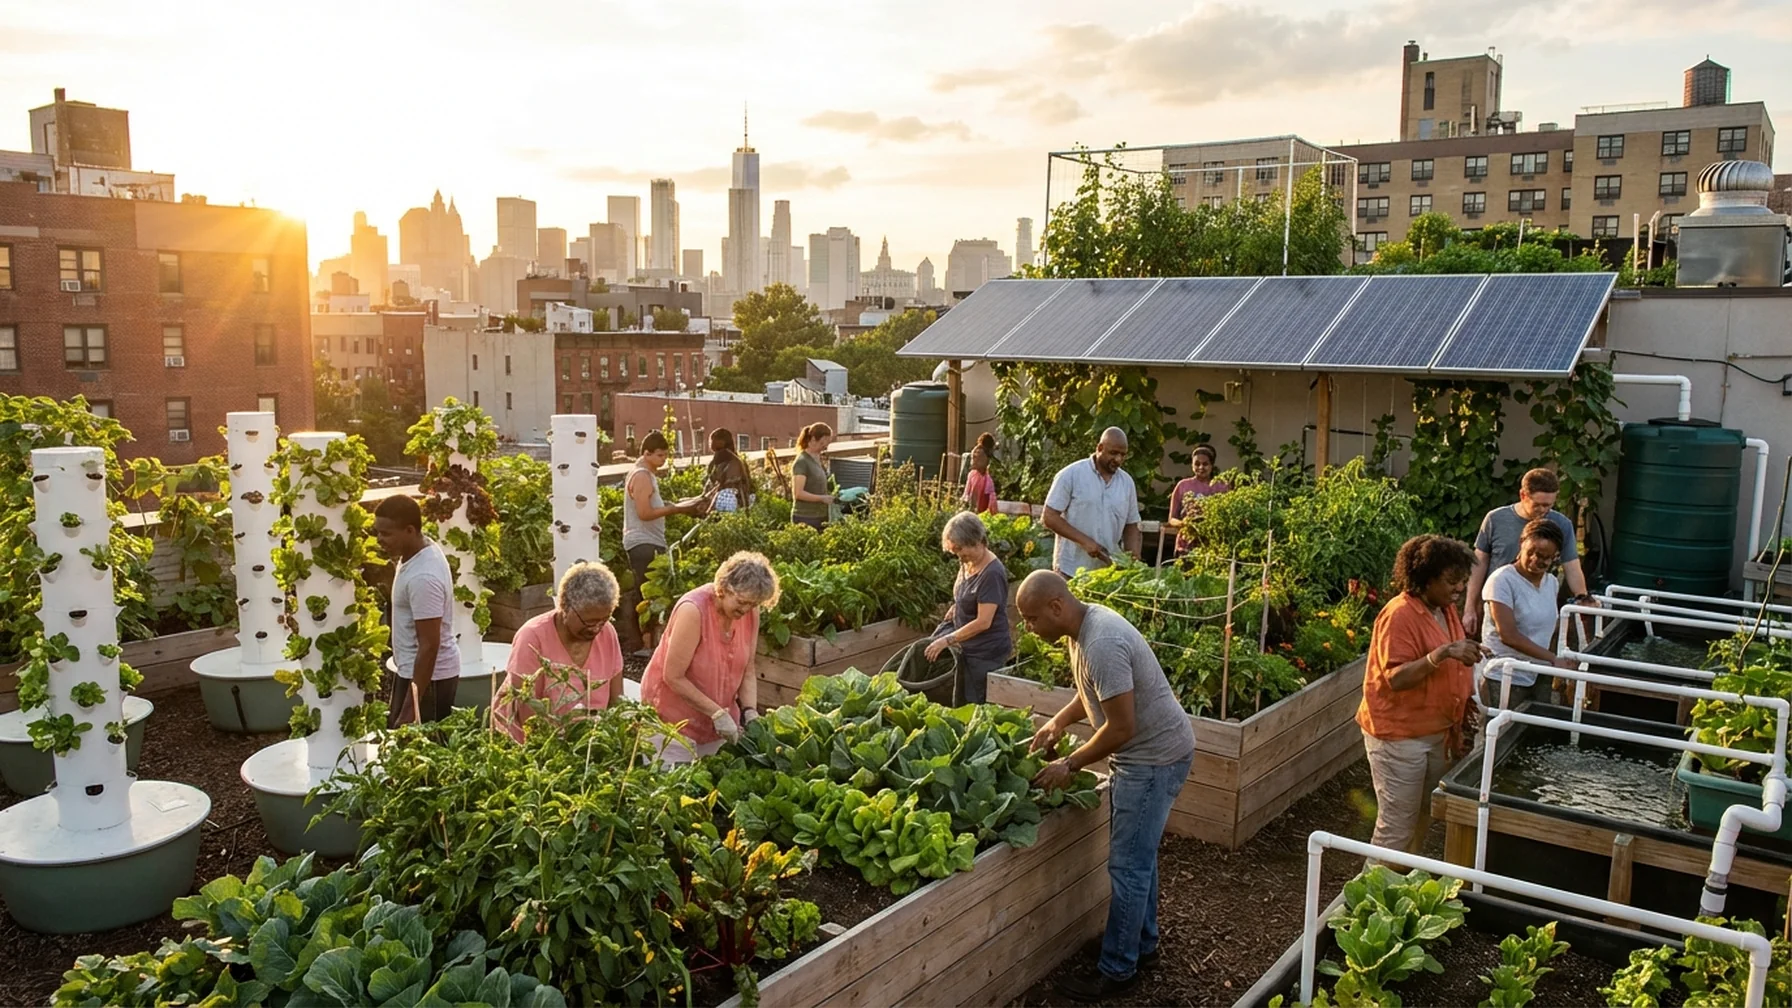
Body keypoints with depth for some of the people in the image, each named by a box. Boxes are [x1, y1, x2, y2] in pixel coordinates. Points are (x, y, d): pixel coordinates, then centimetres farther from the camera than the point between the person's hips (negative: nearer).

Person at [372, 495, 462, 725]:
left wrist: (410, 708, -26)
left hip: (428, 675, -10)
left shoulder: (422, 577, -28)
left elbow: (429, 646, -27)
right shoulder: (423, 551, 2)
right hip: (415, 669, 10)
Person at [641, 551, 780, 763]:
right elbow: (673, 677, -22)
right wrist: (718, 713, -21)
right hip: (672, 717, -5)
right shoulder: (693, 610, -24)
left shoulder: (750, 613, -6)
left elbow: (747, 672, 2)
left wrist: (750, 713, -13)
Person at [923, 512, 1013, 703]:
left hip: (987, 653, -9)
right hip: (968, 648, 9)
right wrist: (953, 612, 1)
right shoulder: (967, 564, 2)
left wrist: (947, 640, -22)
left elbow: (983, 622, -26)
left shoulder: (992, 574, -25)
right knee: (960, 705, 15)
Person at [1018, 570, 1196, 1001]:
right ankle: (1142, 944, 37)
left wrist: (1069, 764, -17)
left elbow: (1121, 729, -28)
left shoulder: (1103, 645, -31)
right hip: (1140, 752, 10)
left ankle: (1117, 970, 12)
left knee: (1127, 866, -1)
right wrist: (1059, 721, 2)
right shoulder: (1083, 624, 0)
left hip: (1155, 757, -10)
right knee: (1138, 856, 21)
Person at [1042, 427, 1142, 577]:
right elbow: (1050, 517, -8)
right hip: (1071, 570, -4)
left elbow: (1131, 526, 13)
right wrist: (1084, 541, -18)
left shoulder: (1127, 482, 8)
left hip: (1111, 571, 4)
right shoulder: (1071, 475, -6)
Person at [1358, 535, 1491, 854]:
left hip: (1436, 733, 9)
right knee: (1396, 828, -3)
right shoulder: (1400, 615, -19)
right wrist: (1443, 653, -36)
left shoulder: (1446, 610, 8)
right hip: (1399, 736, -9)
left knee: (1422, 821, 18)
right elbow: (1396, 678, -27)